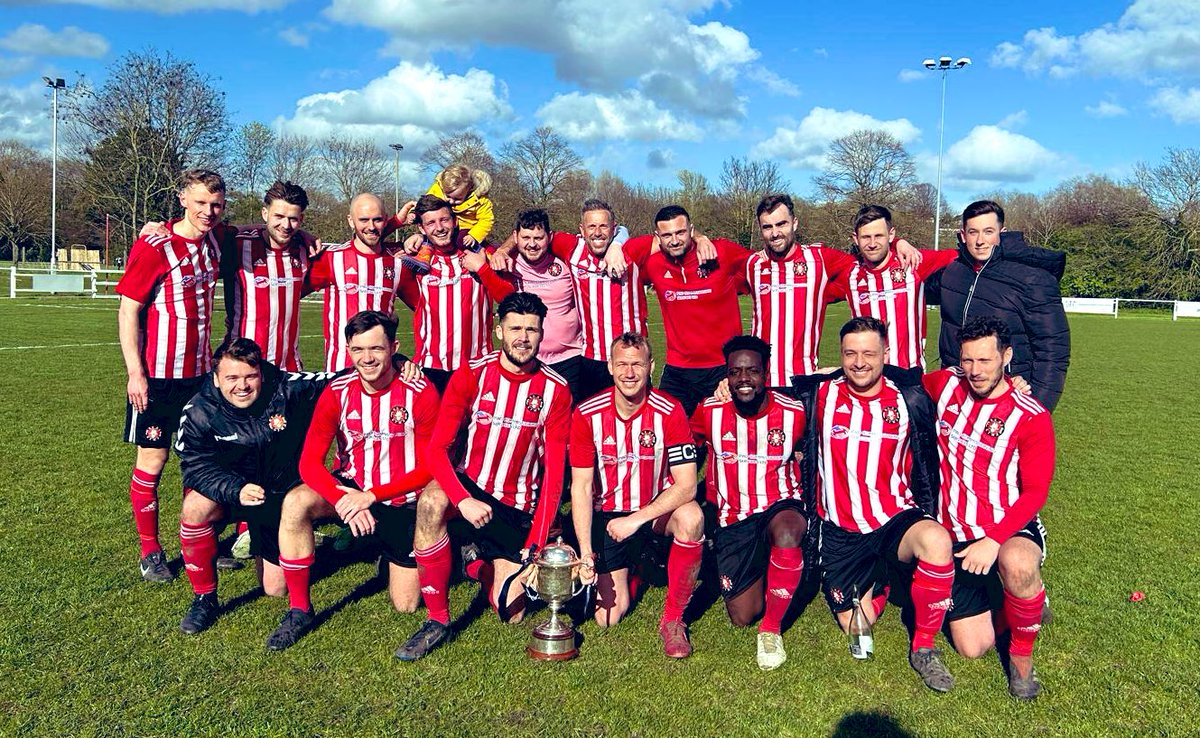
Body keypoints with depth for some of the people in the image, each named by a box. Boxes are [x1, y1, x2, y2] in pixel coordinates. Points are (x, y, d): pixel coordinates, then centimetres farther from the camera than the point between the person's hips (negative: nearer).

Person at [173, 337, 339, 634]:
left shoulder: (289, 389, -22)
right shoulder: (198, 413, -18)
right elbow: (195, 467, -20)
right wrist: (236, 490, -38)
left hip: (285, 496, 0)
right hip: (231, 491, 1)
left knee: (275, 589, 4)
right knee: (194, 507, -34)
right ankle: (204, 598, -12)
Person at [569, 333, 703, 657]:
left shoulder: (669, 411, -16)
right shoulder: (587, 414, -13)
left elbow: (686, 484, -19)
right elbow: (581, 487, -10)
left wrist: (637, 519, -28)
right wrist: (586, 551, -18)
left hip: (657, 508, -1)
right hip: (608, 514, 1)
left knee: (691, 518, -36)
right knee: (608, 617, -5)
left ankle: (672, 619, -16)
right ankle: (633, 569, 31)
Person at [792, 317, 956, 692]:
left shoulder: (910, 400, -3)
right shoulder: (820, 394, -3)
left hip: (895, 518, -1)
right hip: (840, 531, 1)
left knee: (936, 541, -36)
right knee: (856, 626, 1)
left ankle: (924, 647, -14)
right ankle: (877, 580, 37)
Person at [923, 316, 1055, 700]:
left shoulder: (1031, 417, -13)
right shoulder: (945, 384, -2)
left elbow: (1035, 493, -15)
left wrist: (994, 541, -27)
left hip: (1011, 530, -3)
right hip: (957, 537, 3)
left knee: (1018, 565, -41)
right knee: (973, 647, 0)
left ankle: (1022, 653, -10)